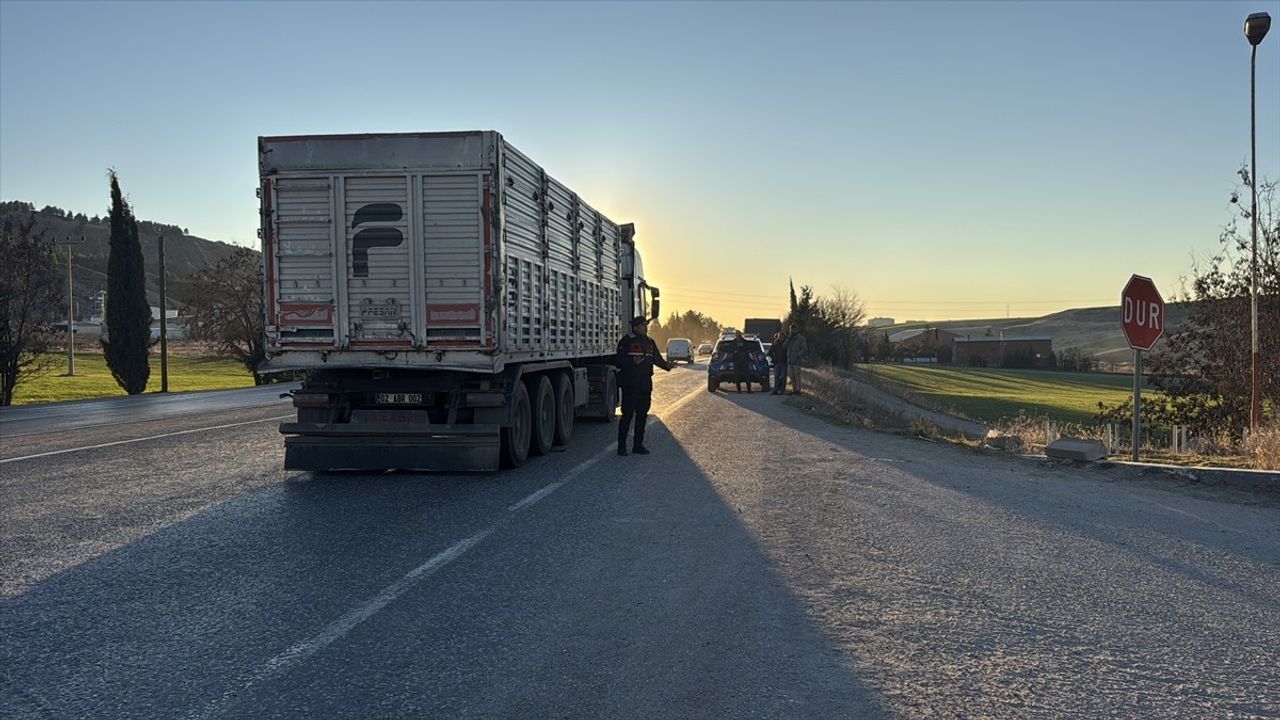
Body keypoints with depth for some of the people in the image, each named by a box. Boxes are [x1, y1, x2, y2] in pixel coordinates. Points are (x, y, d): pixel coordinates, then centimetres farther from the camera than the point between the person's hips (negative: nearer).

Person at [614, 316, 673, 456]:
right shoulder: (627, 341, -7)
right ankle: (621, 446, -1)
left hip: (645, 385, 7)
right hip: (630, 385, -7)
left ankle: (638, 445, 20)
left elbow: (657, 359, 15)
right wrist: (633, 361, -28)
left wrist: (666, 365, -6)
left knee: (642, 415, 11)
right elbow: (618, 361, -11)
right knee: (627, 415, -7)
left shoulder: (650, 342, 15)